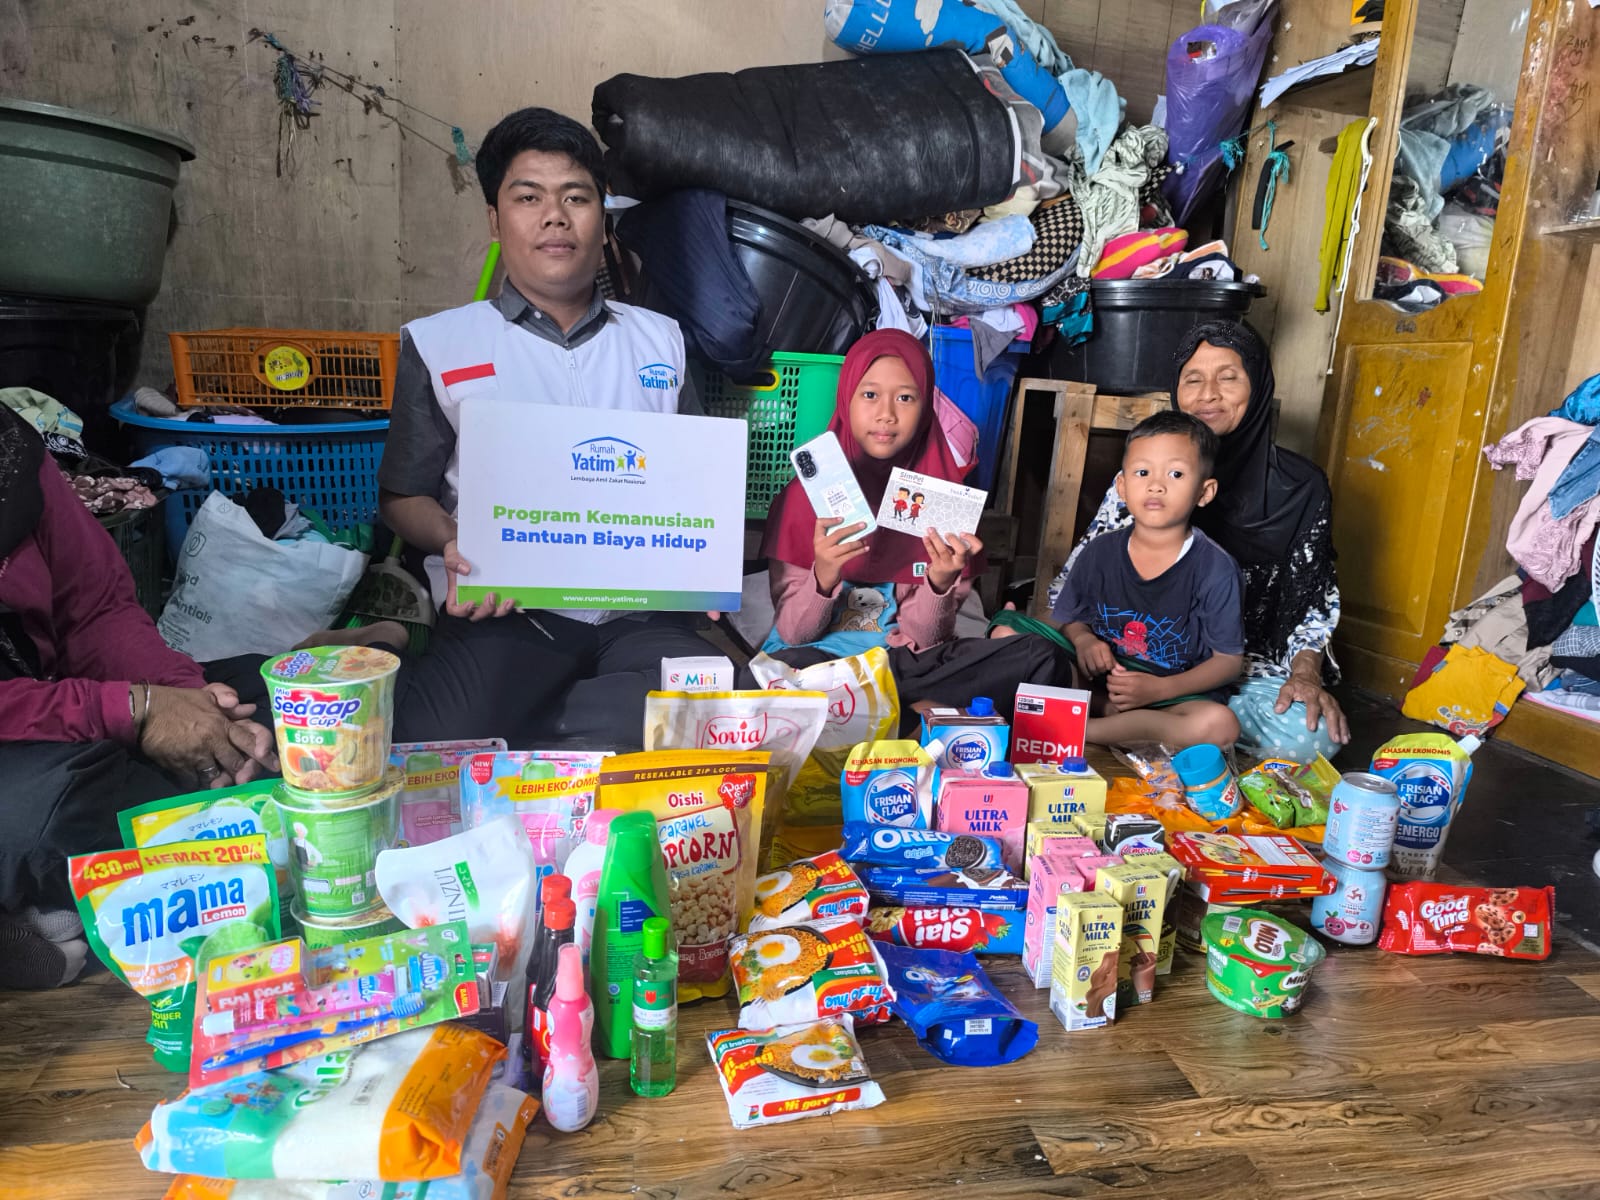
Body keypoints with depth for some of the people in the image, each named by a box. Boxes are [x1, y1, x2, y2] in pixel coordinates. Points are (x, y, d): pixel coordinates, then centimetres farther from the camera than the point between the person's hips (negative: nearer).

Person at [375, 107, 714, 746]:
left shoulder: (661, 340, 17)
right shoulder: (438, 344, 11)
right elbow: (403, 494, 14)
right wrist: (452, 543, -10)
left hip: (640, 614, 4)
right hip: (504, 615, -3)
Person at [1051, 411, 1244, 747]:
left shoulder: (1215, 568, -10)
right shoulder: (1099, 554, -2)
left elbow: (1228, 660, -6)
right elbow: (1069, 619, 11)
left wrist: (1159, 689, -20)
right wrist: (1083, 639, -14)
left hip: (1174, 696, -1)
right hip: (1097, 685, 2)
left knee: (1220, 724, -36)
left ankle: (1086, 731, -25)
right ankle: (1110, 714, -18)